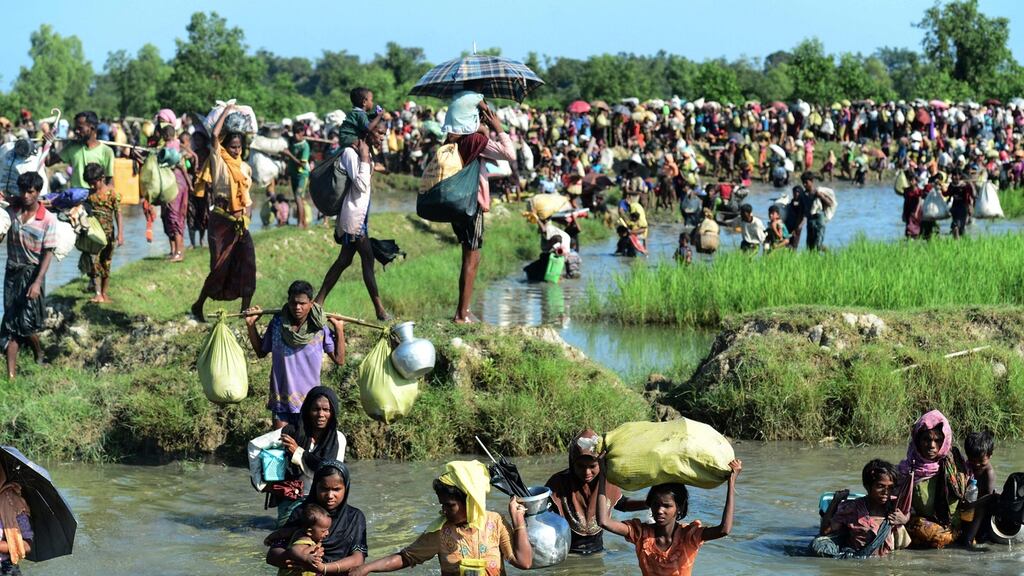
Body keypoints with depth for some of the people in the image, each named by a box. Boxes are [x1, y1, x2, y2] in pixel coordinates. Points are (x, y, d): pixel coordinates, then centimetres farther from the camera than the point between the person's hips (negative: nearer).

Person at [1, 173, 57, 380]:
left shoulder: (48, 219, -12)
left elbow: (48, 253, -12)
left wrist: (38, 282, -19)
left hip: (32, 272, -4)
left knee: (26, 323, -4)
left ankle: (39, 354, 28)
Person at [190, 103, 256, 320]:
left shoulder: (244, 167, 13)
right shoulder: (219, 162, -4)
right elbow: (215, 135, -16)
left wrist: (245, 210, 9)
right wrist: (226, 112, -6)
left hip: (239, 221, 5)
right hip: (221, 220, -5)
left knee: (247, 264, -3)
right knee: (220, 267, -5)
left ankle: (245, 309, 4)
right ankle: (198, 306, 9)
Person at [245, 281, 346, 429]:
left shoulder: (319, 328, -8)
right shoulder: (277, 324, -5)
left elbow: (339, 360, -4)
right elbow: (261, 352, 10)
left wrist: (339, 330, -10)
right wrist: (251, 325, 1)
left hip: (309, 403, -1)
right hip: (281, 400, 1)